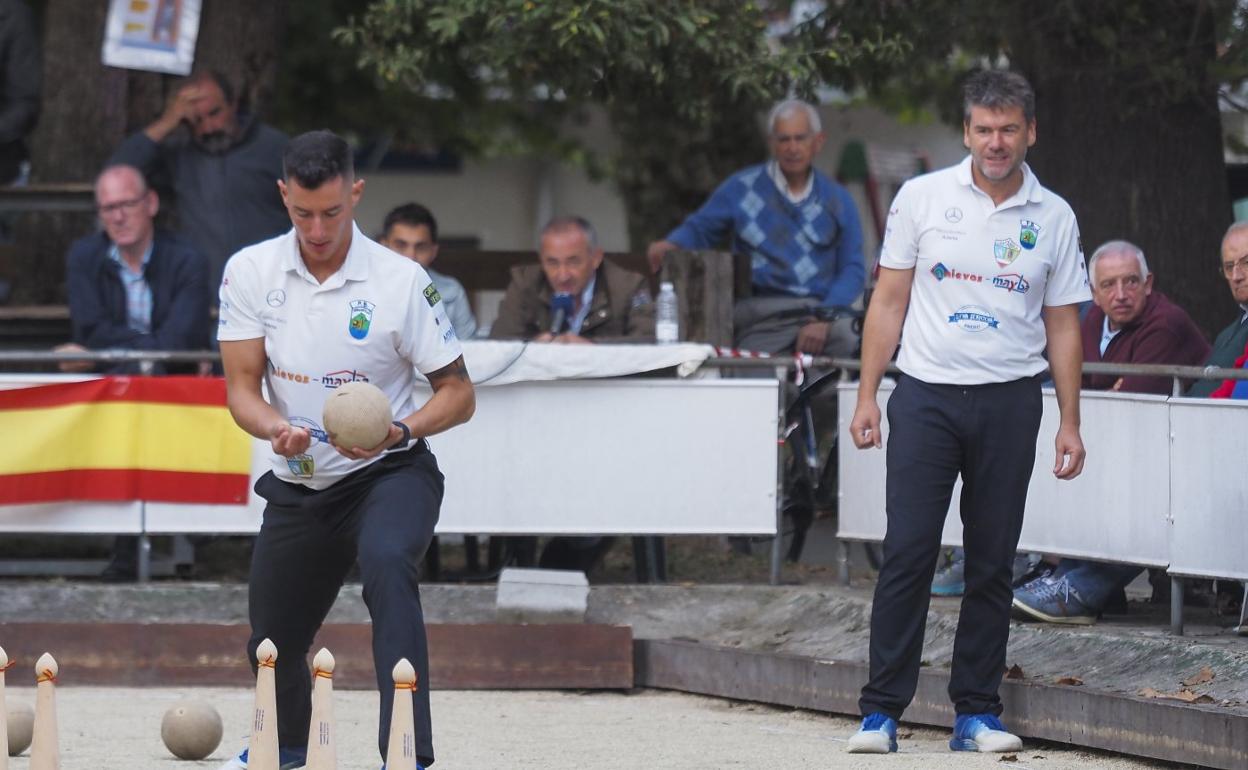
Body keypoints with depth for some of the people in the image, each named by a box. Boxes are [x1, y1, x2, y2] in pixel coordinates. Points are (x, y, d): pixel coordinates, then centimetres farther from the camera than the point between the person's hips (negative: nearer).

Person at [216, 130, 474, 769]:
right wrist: (277, 428, -29)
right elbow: (241, 387, -6)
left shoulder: (402, 281, -15)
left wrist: (399, 430, -29)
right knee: (272, 645, 15)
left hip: (390, 475, -4)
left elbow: (457, 393, -9)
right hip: (298, 484, 4)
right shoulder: (251, 272, -6)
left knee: (386, 562, -37)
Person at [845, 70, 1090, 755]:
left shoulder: (1053, 218, 6)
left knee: (992, 563, 5)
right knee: (908, 552, -6)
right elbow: (889, 301, 5)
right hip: (927, 394, -1)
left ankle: (977, 712, 11)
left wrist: (1070, 423, 5)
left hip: (1010, 403, 2)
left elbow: (1062, 325, 10)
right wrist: (867, 398, 0)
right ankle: (881, 711, -3)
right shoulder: (922, 197, 2)